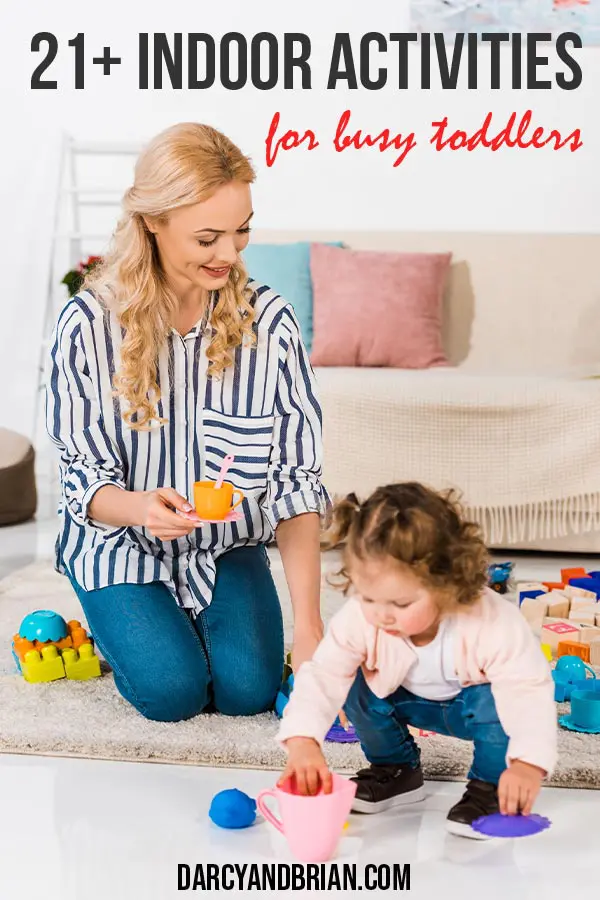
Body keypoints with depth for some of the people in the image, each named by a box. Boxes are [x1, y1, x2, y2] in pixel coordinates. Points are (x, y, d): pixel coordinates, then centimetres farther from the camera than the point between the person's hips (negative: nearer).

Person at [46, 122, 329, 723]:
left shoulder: (268, 322, -17)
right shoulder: (88, 324, -20)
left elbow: (296, 481, -17)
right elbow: (83, 476, -14)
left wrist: (308, 624, -24)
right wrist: (141, 507, -39)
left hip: (226, 543, 2)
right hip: (120, 543, -1)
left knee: (248, 688, -13)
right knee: (174, 690, -17)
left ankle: (195, 614, 20)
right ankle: (122, 620, 18)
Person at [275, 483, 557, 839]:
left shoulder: (492, 623, -39)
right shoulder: (358, 619, -32)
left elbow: (529, 691, -37)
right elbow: (322, 677, -30)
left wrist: (527, 763, -51)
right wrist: (302, 742, -47)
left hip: (474, 702, -3)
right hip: (412, 702, 4)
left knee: (497, 701, -35)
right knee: (358, 686, -20)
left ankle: (490, 785, -5)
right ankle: (396, 770, 7)